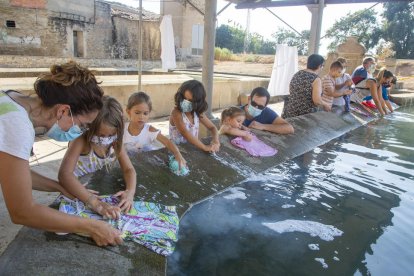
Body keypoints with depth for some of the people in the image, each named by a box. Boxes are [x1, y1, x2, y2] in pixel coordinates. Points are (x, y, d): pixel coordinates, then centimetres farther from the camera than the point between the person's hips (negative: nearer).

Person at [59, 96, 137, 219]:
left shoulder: (115, 142, -10)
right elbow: (64, 174, -35)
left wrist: (130, 191, -30)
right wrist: (95, 203, -45)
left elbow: (129, 169, -9)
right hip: (78, 193, -4)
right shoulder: (81, 140, -24)